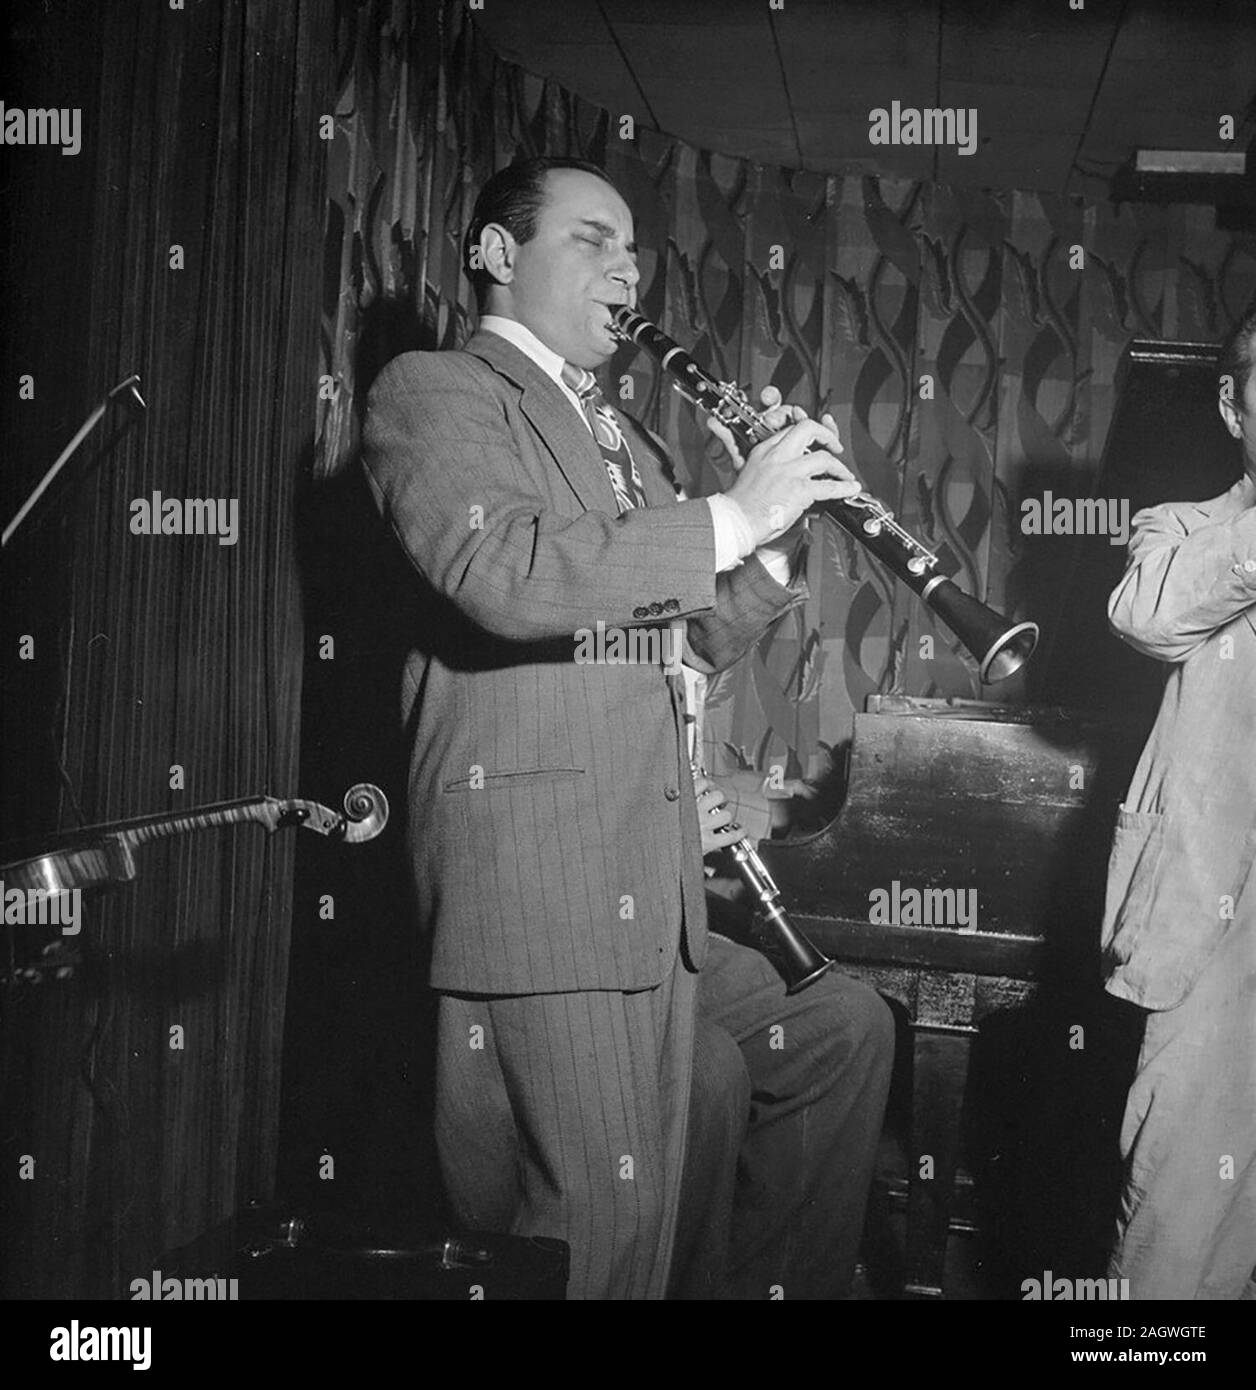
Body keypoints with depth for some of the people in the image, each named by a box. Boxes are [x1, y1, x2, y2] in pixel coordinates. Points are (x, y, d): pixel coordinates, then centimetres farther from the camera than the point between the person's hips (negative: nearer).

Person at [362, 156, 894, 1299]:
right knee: (600, 1232, -7)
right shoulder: (432, 392, 0)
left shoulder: (623, 440, 25)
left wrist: (773, 529, 7)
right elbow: (504, 574, -20)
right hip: (536, 880, -8)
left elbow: (687, 641, 24)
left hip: (655, 884, 8)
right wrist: (728, 516, -17)